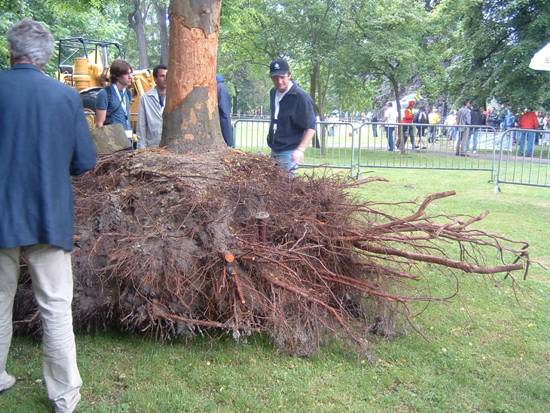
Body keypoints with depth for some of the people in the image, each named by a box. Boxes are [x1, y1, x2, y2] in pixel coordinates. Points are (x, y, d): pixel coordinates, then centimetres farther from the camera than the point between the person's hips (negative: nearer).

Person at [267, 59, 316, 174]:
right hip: (274, 151, 8)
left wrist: (300, 149, -29)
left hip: (289, 153, -8)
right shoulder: (273, 93, 8)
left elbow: (310, 128, -18)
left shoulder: (301, 97, -16)